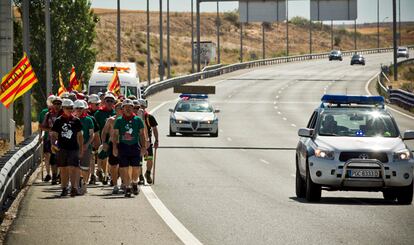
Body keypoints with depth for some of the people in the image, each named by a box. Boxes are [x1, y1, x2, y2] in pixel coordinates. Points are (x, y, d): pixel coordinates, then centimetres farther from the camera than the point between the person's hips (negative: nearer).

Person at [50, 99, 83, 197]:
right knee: (63, 169, 7)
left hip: (73, 148, -1)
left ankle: (74, 188, -13)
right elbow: (53, 135, 6)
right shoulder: (58, 121, 5)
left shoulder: (76, 121, 6)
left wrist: (81, 149, 9)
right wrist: (53, 144, -13)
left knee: (73, 168, -11)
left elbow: (80, 136, 11)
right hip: (61, 148, 1)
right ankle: (64, 188, 14)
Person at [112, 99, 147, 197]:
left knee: (135, 168, 1)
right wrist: (114, 147, -4)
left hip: (135, 146, 0)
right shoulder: (119, 121, 5)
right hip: (123, 146, 0)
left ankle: (134, 183, 27)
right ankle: (127, 187, 6)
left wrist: (143, 147, 3)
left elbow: (142, 134, 9)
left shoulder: (137, 120, 6)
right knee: (124, 169, -3)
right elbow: (115, 134, 5)